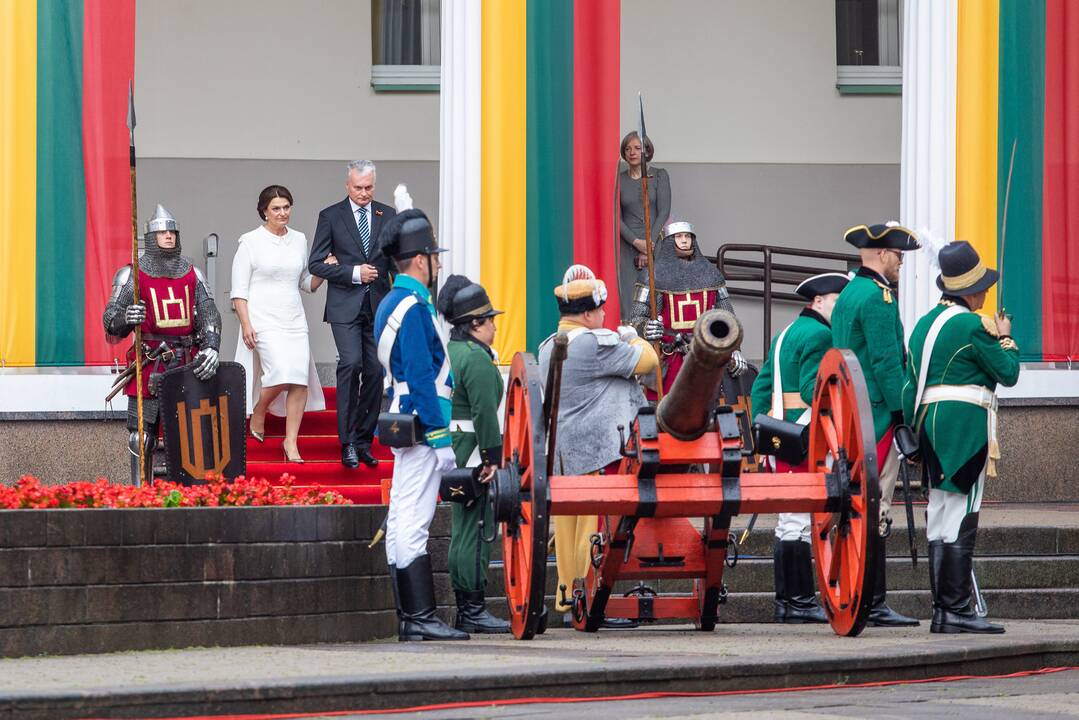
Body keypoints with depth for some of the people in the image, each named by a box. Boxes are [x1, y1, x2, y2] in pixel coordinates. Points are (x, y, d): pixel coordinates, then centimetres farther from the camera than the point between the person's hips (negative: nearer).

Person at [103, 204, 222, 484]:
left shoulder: (192, 274, 10)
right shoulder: (133, 275, -1)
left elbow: (209, 314, 4)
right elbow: (111, 322, -2)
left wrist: (210, 348, -13)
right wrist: (126, 319, -27)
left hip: (187, 365, 3)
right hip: (151, 365, -3)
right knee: (143, 434, -4)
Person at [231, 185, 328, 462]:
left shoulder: (299, 240, 13)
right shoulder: (251, 242, -1)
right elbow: (239, 289, -3)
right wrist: (245, 324, -12)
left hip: (294, 321, 5)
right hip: (263, 320, -5)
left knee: (300, 381, -7)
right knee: (282, 374, -20)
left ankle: (291, 442, -1)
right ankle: (258, 414, 8)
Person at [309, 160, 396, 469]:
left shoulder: (388, 215, 11)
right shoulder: (331, 216, 2)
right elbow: (316, 263, -1)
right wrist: (354, 273, -12)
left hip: (379, 305, 3)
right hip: (346, 305, -3)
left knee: (375, 372, 2)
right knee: (351, 364, -18)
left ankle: (364, 441, 13)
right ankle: (348, 444, -16)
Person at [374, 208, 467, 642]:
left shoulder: (390, 304, 17)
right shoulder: (414, 308, -15)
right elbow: (423, 379, -19)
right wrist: (441, 439, -18)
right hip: (422, 427, -10)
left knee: (401, 522, 9)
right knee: (414, 523, -11)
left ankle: (405, 616, 12)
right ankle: (419, 617, -13)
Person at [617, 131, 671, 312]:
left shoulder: (660, 176, 5)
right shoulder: (619, 180, 8)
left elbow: (664, 212, -2)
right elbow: (616, 217, 3)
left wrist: (649, 244, -9)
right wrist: (637, 242, -11)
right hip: (627, 247, 1)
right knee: (629, 298, -7)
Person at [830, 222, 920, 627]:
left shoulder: (848, 296, 18)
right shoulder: (878, 297, -12)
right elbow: (886, 362, -18)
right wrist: (902, 415, -16)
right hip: (877, 418, -10)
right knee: (874, 513, -9)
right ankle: (872, 604, -10)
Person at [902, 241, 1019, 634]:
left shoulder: (925, 324, 15)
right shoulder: (973, 326, -10)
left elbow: (910, 385, 17)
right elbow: (1008, 373, -4)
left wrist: (915, 436, 20)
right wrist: (1006, 339, 13)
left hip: (930, 423, 9)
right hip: (966, 424, -9)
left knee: (940, 517, 10)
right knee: (961, 517, -9)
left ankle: (942, 611, 10)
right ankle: (956, 610, -12)